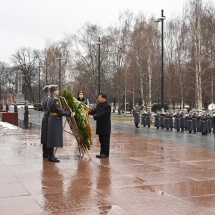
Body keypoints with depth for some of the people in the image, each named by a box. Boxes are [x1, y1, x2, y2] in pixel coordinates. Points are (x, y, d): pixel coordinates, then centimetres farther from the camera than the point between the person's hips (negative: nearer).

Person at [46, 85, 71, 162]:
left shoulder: (50, 99, 14)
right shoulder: (55, 100, -17)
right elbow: (59, 111, -20)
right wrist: (69, 113, -14)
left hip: (51, 119, 10)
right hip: (55, 120, -10)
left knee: (51, 138, 13)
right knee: (54, 138, -6)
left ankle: (50, 155, 20)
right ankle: (51, 156, -3)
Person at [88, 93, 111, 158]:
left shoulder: (107, 106, -16)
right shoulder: (99, 105, 12)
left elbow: (102, 114, -24)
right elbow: (95, 111, 11)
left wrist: (93, 117, -30)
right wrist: (89, 112, -8)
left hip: (105, 127, -8)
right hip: (100, 126, 9)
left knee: (105, 140, -2)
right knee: (101, 140, 13)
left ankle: (105, 153, 4)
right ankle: (102, 153, 19)